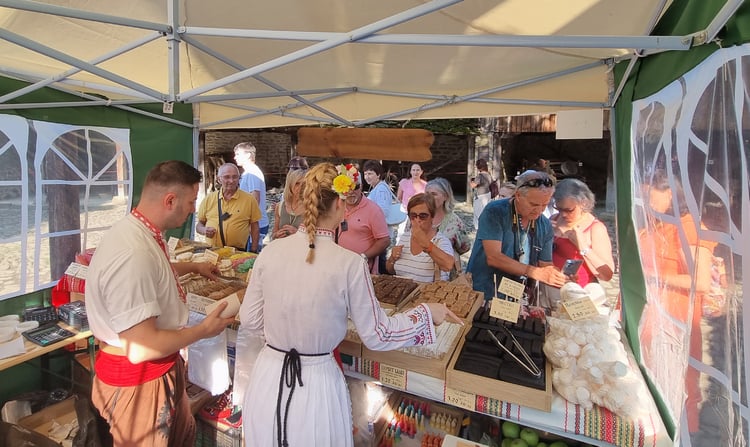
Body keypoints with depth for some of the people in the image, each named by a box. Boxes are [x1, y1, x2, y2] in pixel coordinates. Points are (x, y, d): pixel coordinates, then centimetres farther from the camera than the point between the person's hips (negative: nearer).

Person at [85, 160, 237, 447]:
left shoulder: (139, 234, -2)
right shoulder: (132, 255, -34)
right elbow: (142, 348, -32)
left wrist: (193, 267, 27)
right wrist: (203, 330, -19)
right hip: (137, 380, -9)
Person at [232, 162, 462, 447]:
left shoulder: (271, 252, -11)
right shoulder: (350, 264, -21)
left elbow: (249, 321, -1)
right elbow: (377, 336, -11)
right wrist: (427, 313, 1)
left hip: (268, 378, 3)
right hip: (317, 384, -2)